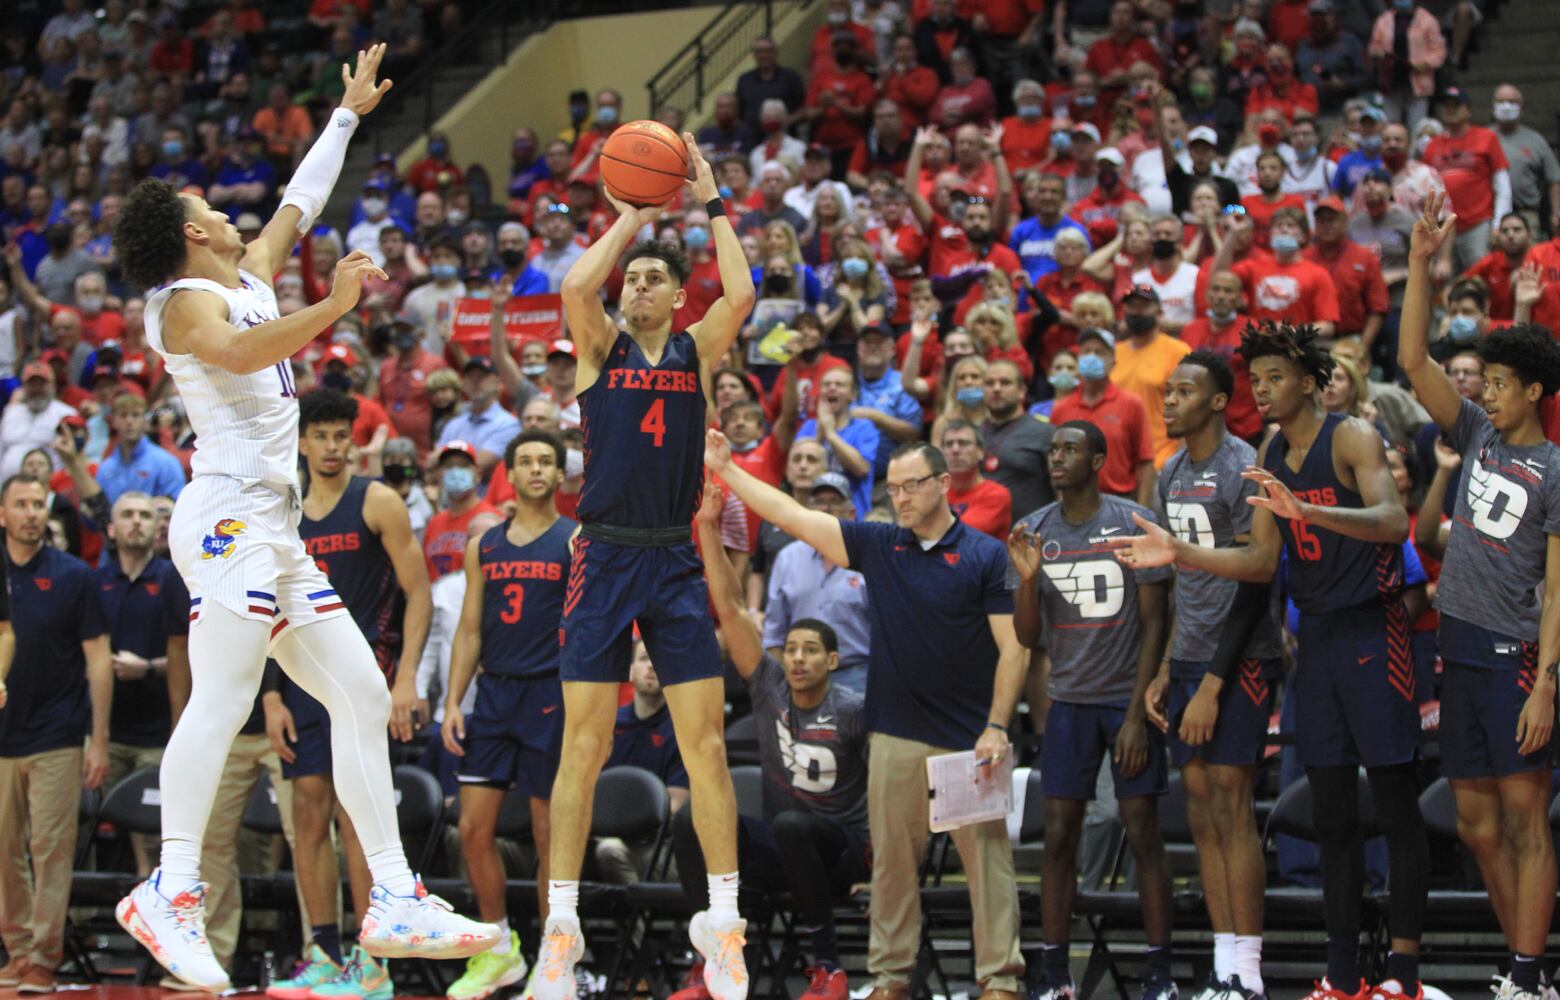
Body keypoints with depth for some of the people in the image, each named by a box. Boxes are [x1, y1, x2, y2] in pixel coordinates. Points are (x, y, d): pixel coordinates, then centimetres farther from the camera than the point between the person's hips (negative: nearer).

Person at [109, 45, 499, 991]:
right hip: (231, 514, -9)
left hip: (275, 529, 9)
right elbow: (240, 351, -26)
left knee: (364, 698, 4)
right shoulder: (185, 302, -3)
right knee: (223, 699, -21)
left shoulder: (251, 281, 22)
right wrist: (333, 307, -33)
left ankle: (395, 899, 1)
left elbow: (298, 203, 36)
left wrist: (348, 114, 41)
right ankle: (172, 890, -26)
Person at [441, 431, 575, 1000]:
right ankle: (499, 951, 14)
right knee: (474, 828, 0)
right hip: (495, 693, 4)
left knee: (550, 834, 0)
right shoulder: (484, 546, 13)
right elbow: (470, 630, 14)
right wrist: (452, 702, 5)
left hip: (551, 696, -4)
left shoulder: (576, 542, 0)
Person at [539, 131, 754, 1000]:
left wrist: (712, 203, -3)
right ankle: (562, 926, -1)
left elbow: (741, 295, -10)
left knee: (706, 739, -2)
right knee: (584, 742, -4)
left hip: (676, 562, 1)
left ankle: (723, 919, 3)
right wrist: (635, 211, -5)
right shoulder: (601, 346, 6)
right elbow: (576, 285, -14)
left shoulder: (698, 350, 9)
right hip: (606, 560, -1)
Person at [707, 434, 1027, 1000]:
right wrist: (723, 469, 4)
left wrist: (997, 728, -13)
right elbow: (790, 515, 8)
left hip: (970, 739, -4)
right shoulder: (876, 546, 8)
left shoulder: (985, 555, -2)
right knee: (891, 860, 7)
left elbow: (1013, 647, -5)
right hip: (895, 735, 4)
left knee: (988, 858, -3)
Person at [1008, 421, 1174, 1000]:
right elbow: (1028, 637, 6)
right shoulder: (1032, 533, 5)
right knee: (1059, 838, 0)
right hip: (1069, 701, 3)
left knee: (1143, 835, -3)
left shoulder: (1135, 523, -6)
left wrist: (1138, 714, -11)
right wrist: (1028, 578, -13)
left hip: (1128, 699, -3)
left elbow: (1153, 624, -6)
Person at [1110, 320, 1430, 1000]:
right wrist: (1179, 554, 0)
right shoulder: (1270, 456, 11)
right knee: (1331, 813, 8)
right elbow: (1262, 562, 12)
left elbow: (1393, 521, -27)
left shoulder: (1352, 438, -11)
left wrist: (1307, 510, -41)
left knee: (1396, 804, -5)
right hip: (1316, 635, 7)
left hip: (1372, 631, -7)